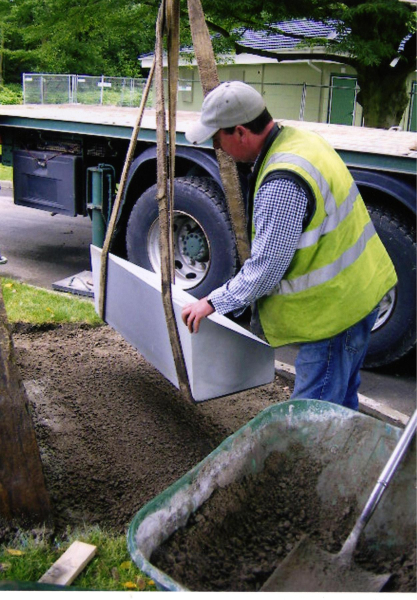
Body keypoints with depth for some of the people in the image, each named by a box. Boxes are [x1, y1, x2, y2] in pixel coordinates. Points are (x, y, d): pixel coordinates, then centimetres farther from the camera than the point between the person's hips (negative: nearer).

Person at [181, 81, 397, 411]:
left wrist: (214, 302, -10)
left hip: (335, 306, -10)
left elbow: (266, 266, -23)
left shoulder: (283, 183, -28)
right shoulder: (298, 138, 5)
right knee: (341, 400, 25)